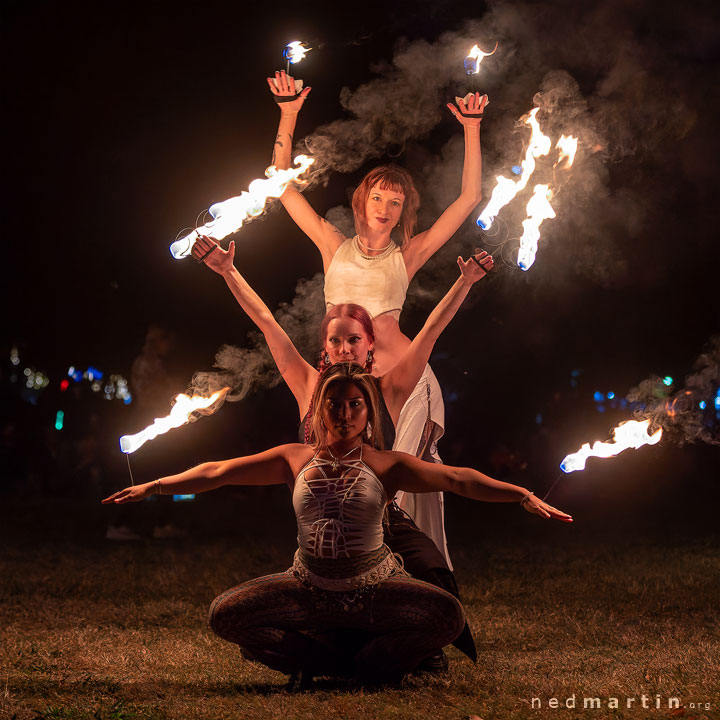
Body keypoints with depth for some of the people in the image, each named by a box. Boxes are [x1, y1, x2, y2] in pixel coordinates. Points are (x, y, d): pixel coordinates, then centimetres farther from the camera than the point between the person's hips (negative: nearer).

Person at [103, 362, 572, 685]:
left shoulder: (387, 466, -2)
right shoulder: (296, 460, 5)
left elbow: (456, 479, -14)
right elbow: (217, 473, 7)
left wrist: (520, 494, -26)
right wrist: (154, 487, 5)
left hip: (375, 590, -2)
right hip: (310, 591, 2)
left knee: (448, 615, -28)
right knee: (226, 614, -18)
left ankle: (317, 663, -10)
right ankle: (366, 664, -11)